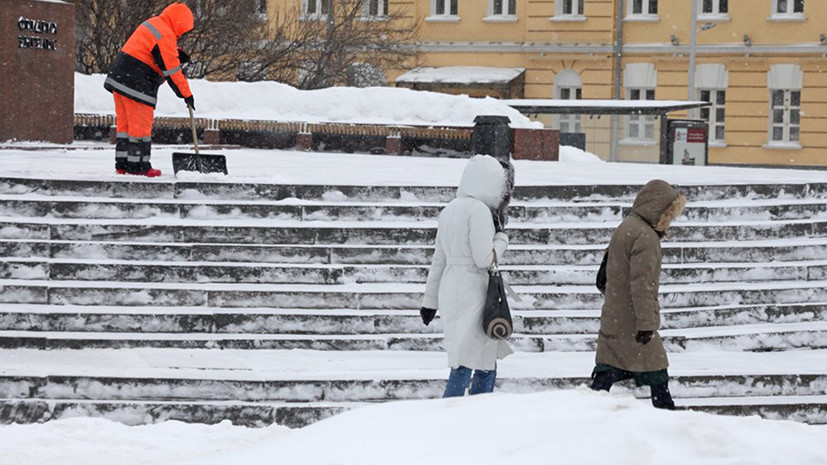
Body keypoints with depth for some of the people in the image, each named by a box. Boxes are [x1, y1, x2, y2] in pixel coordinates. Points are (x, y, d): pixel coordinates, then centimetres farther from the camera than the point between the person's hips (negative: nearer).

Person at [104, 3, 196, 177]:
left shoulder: (152, 23, 14)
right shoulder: (166, 36, -16)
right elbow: (171, 71, -15)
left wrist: (177, 54, 8)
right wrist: (186, 94, -7)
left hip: (118, 78, 10)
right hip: (136, 84, -10)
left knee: (125, 123, 12)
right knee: (140, 125, -3)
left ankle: (122, 164, 15)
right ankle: (138, 166, -1)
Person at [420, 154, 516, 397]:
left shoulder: (450, 209, 14)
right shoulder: (479, 210, -12)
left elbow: (439, 260, 18)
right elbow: (484, 259, -16)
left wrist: (430, 301, 22)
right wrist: (502, 238, 2)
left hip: (450, 289, 9)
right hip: (471, 293, -9)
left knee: (486, 363, 14)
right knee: (465, 365, -9)